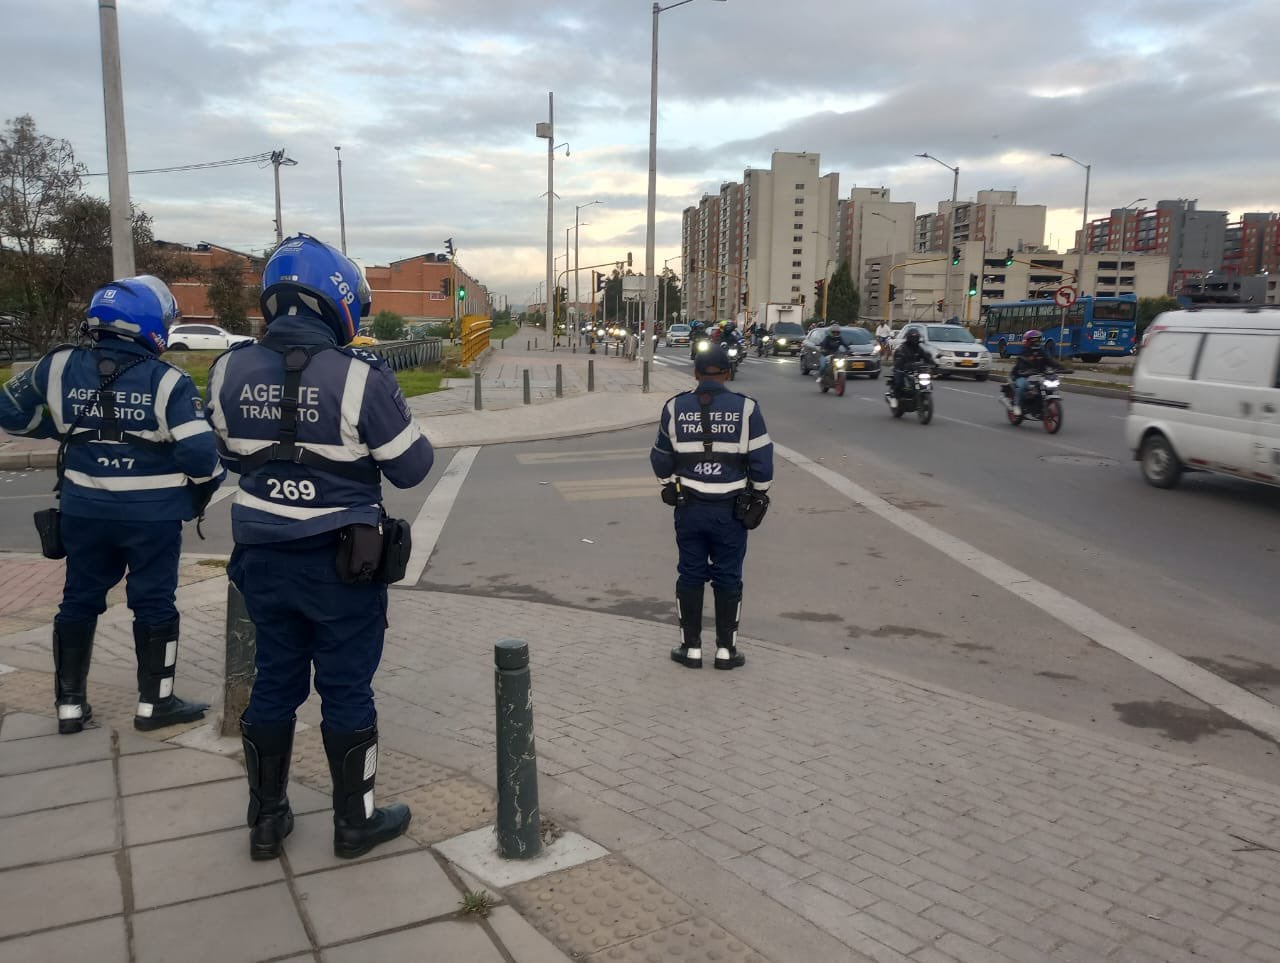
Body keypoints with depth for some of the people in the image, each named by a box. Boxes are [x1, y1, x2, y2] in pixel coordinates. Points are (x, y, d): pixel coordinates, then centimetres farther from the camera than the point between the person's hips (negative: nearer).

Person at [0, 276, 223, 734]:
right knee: (154, 606, 9)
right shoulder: (168, 381, -14)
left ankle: (70, 704, 26)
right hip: (152, 514, -4)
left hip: (83, 510, 4)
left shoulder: (59, 368, -2)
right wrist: (201, 493, 2)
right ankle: (154, 704, 18)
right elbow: (199, 454, -18)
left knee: (79, 602, 17)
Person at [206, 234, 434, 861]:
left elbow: (234, 458, 11)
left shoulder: (229, 372, -3)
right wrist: (397, 418, 8)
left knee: (274, 684, 18)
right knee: (347, 691, 9)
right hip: (342, 562, -4)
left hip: (263, 557, 5)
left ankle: (266, 821, 31)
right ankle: (355, 823, 24)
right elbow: (410, 468, -9)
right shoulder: (360, 377, -18)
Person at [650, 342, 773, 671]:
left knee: (690, 576, 11)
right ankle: (726, 650, 15)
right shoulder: (746, 408, -7)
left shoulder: (675, 407, -1)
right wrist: (759, 493, 12)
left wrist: (670, 484, 25)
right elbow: (762, 460, -5)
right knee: (728, 579, 8)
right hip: (731, 509, -1)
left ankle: (691, 647, 18)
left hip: (688, 508, 1)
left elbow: (661, 459, 8)